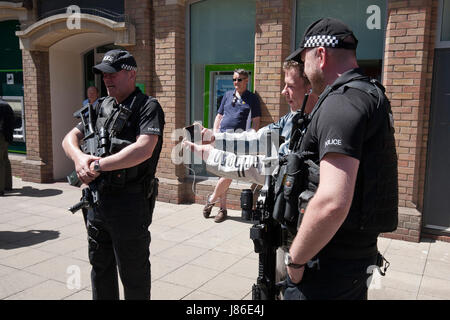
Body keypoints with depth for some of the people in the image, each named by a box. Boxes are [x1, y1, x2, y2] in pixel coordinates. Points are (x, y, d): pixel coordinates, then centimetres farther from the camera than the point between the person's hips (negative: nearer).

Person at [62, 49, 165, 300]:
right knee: (100, 265, 22)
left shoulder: (148, 107, -9)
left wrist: (98, 165, -20)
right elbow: (70, 138, 9)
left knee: (133, 273, 7)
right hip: (97, 199, 7)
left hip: (129, 202, -7)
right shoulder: (102, 107, 13)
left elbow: (143, 150, -24)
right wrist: (79, 158, -13)